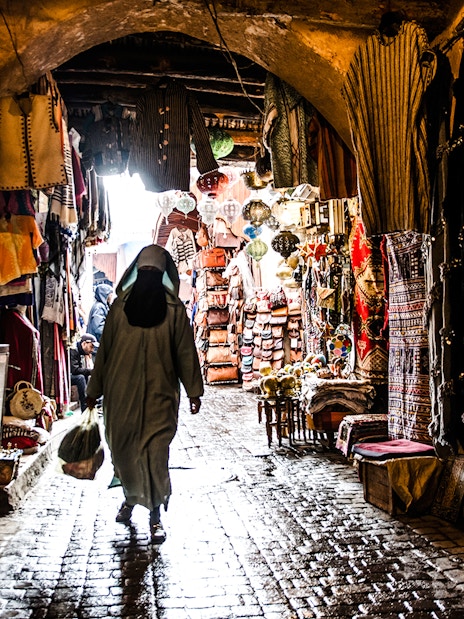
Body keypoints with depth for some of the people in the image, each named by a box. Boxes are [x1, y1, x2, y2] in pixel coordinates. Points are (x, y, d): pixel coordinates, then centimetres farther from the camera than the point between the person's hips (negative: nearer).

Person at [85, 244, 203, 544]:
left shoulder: (173, 308, 0)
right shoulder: (120, 305, 4)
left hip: (160, 393, -1)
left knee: (155, 451, 3)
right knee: (123, 448, 6)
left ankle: (156, 514, 17)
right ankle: (131, 497, 24)